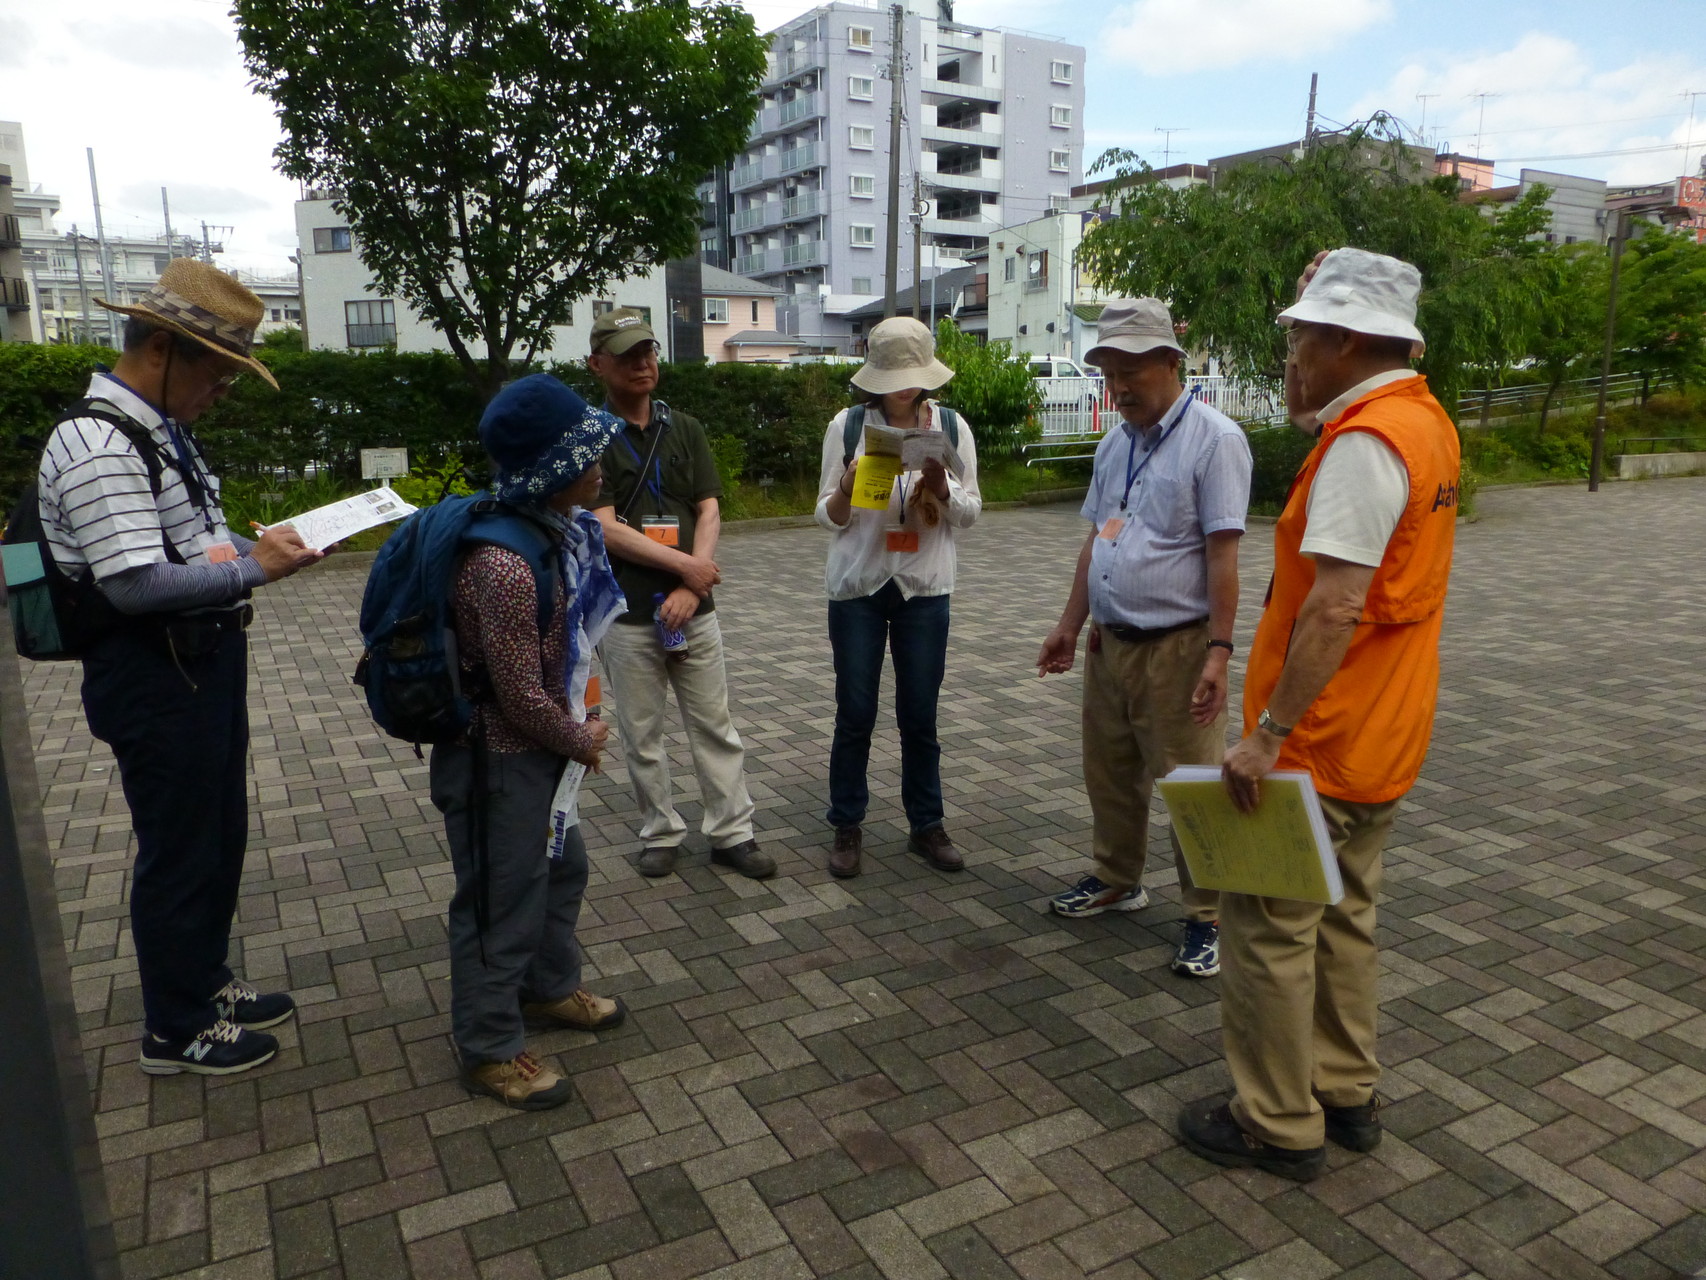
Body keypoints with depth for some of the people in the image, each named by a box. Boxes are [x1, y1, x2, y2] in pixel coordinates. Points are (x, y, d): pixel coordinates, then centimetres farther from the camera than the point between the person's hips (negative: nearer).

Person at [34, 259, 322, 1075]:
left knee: (220, 833, 21)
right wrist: (252, 569, -23)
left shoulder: (160, 431, 9)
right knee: (179, 851, 6)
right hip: (152, 677, -10)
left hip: (205, 659, 10)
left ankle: (207, 983, 40)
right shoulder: (97, 445, -22)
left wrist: (257, 548, 3)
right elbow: (135, 584, -28)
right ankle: (175, 1031, 25)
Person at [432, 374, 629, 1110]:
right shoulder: (505, 564, -31)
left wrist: (577, 728, 8)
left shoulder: (556, 530, 0)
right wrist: (582, 740, -9)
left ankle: (549, 987, 48)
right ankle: (489, 1049, 26)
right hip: (497, 756, -9)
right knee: (502, 897, 6)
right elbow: (522, 697, -25)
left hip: (540, 745, 10)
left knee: (560, 866, 25)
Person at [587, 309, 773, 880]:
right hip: (627, 614, -3)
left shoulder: (684, 429, 10)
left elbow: (709, 513, 4)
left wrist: (689, 591, -10)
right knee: (641, 735, 7)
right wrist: (688, 568, -12)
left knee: (716, 726, 7)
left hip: (694, 607, 3)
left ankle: (732, 834, 17)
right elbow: (606, 529, -11)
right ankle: (660, 834, 23)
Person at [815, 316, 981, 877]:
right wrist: (848, 488, -21)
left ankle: (926, 825, 22)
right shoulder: (847, 426, -3)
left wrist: (941, 487, -16)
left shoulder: (951, 427, 1)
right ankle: (848, 827, 19)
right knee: (855, 713, 5)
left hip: (925, 589, 1)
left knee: (920, 715, 7)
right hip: (858, 585, -1)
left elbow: (969, 513, 4)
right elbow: (828, 517, 0)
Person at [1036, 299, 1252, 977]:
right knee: (1109, 774, 18)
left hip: (1176, 648, -7)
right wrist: (1069, 626, 16)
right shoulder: (1114, 445, 12)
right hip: (1108, 641, 7)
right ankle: (1117, 879, 39)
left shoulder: (1213, 439, -11)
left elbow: (1222, 553, -16)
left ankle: (1205, 919, 17)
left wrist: (1218, 652, -20)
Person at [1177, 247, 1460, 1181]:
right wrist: (1308, 402, 11)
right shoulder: (1422, 421, 10)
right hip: (1382, 743, 10)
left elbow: (1335, 608, -27)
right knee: (1342, 914, 19)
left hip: (1320, 744, -10)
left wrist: (1268, 733, -25)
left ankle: (1278, 1124, 16)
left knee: (1270, 923, 2)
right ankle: (1345, 1094, 32)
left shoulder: (1365, 443, -21)